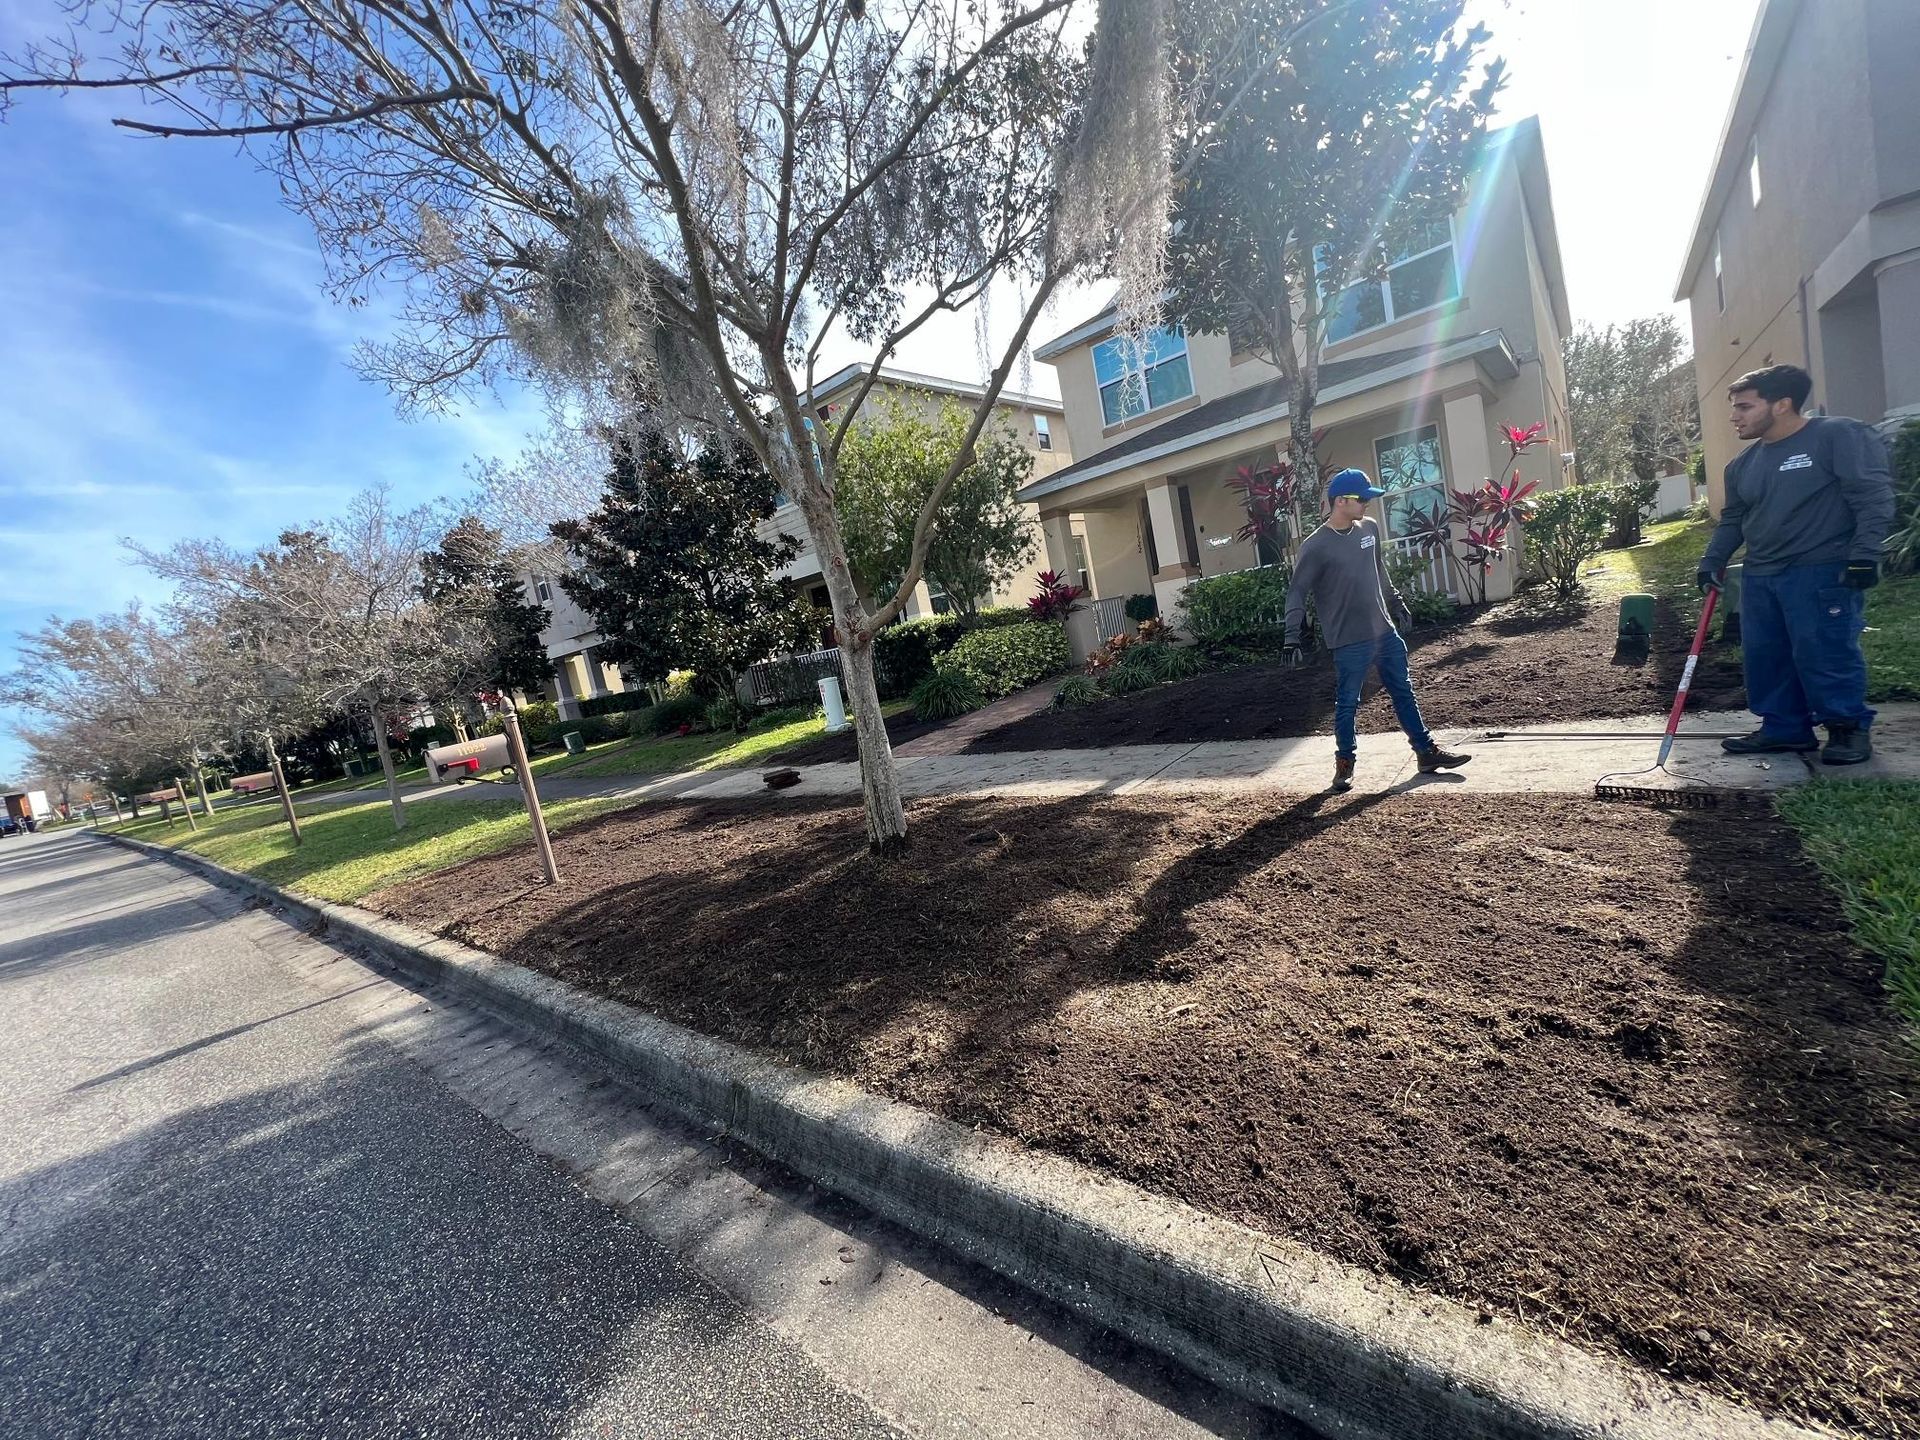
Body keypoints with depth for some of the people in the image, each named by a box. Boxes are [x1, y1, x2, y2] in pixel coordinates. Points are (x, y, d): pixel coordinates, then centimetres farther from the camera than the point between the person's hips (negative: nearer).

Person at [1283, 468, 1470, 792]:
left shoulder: (1369, 529, 5)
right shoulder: (1316, 546, -15)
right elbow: (1297, 593, -14)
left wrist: (1397, 604, 25)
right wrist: (1292, 638, -20)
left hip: (1386, 632, 7)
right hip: (1349, 643, -6)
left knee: (1404, 693, 14)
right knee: (1347, 705, 4)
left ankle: (1427, 752, 25)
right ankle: (1345, 762, 19)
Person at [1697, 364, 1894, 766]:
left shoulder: (1839, 436, -6)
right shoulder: (1743, 464, 14)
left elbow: (1874, 497, -11)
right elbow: (1732, 519, 21)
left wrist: (1864, 553, -18)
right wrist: (1712, 560, 10)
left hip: (1822, 574, -7)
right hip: (1759, 577, 7)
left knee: (1824, 654, -5)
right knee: (1763, 655, 7)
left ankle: (1849, 728, 11)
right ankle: (1785, 727, 17)